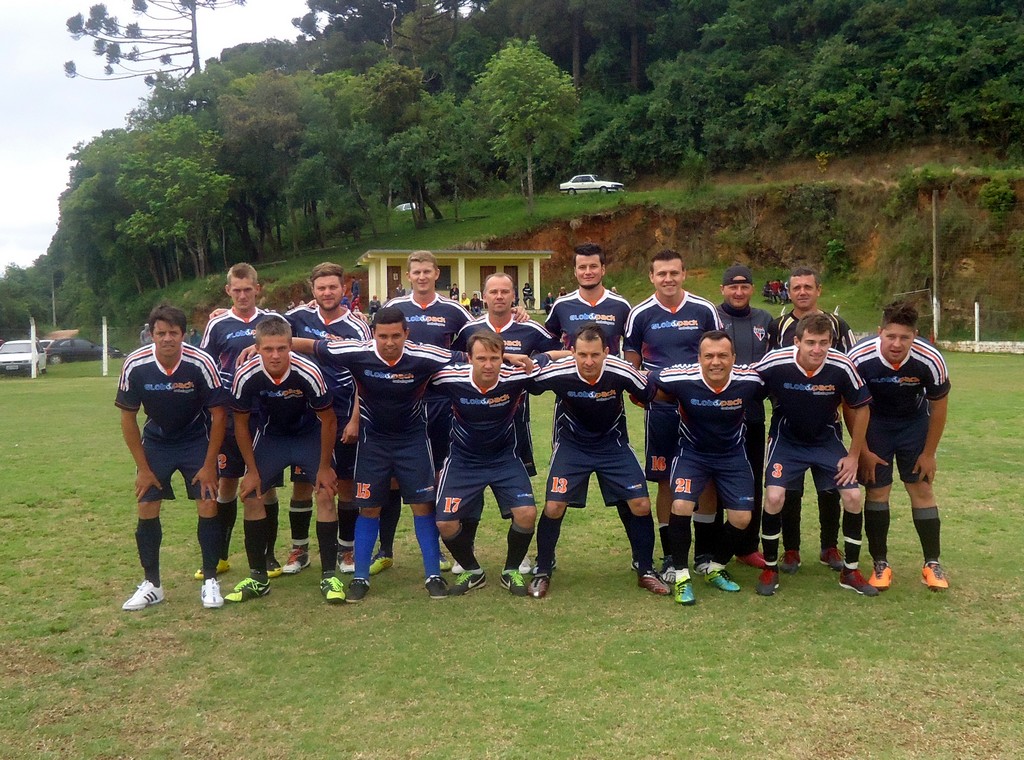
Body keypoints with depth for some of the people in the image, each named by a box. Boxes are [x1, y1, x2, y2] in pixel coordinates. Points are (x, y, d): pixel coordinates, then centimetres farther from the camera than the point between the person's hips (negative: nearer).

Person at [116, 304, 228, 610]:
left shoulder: (201, 363, -25)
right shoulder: (135, 365, -19)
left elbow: (218, 414, -15)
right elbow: (128, 417, -7)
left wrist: (209, 465, -13)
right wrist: (143, 468, -6)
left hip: (197, 441, -2)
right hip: (156, 442, 2)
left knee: (208, 507, -10)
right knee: (146, 510, -2)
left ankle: (210, 581, 5)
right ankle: (151, 584, 13)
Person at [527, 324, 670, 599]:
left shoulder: (622, 373, -25)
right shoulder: (557, 373, -27)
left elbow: (650, 394, -6)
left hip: (613, 444, 1)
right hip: (571, 445, -1)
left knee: (641, 505, -4)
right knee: (553, 507, -10)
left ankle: (646, 571, 18)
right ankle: (542, 572, 13)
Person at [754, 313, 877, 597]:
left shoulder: (842, 367, -23)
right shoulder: (774, 363, -27)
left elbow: (859, 408, -6)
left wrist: (854, 455, -2)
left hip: (827, 440, 2)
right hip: (786, 438, -2)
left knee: (853, 496, -8)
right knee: (774, 496, -19)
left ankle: (850, 572, 14)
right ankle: (770, 568, 4)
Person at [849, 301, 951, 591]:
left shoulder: (930, 360, -28)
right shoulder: (859, 358, -30)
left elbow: (939, 407, -10)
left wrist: (928, 453, -4)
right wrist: (862, 451, -9)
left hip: (915, 422, 1)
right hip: (875, 423, 0)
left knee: (922, 488, 0)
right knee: (877, 490, -2)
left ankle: (932, 564, 11)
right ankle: (880, 564, 10)